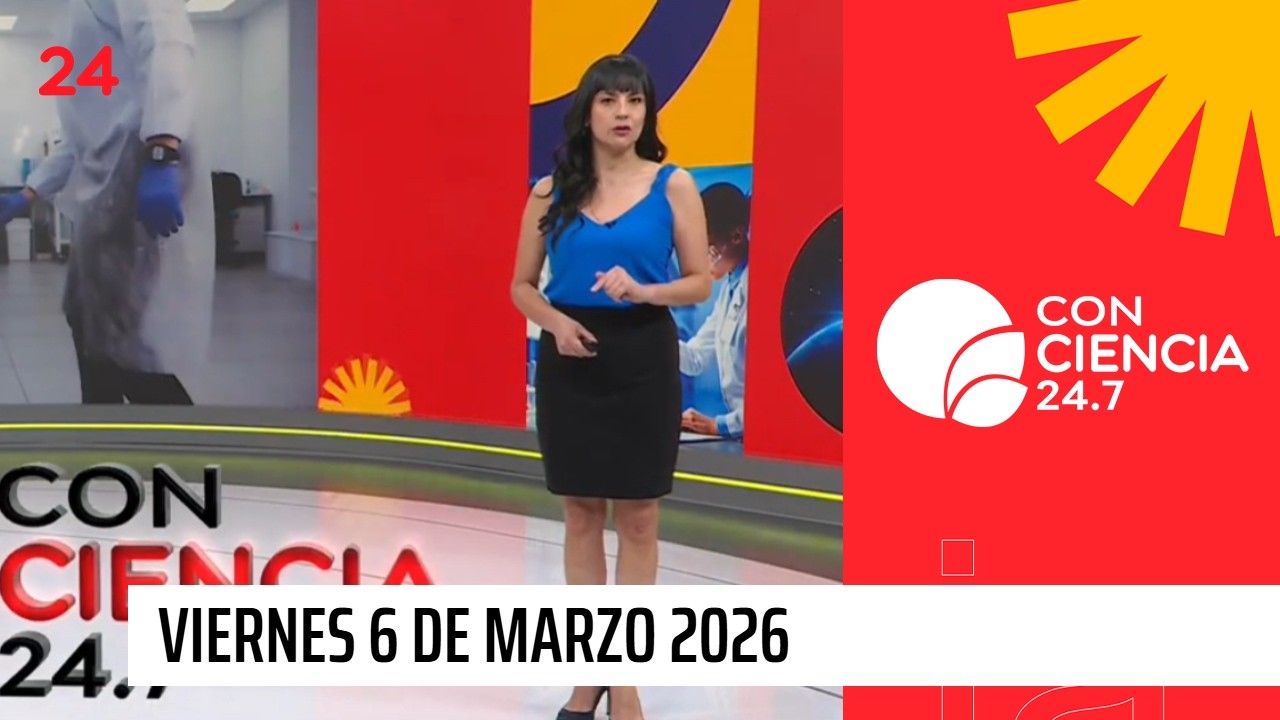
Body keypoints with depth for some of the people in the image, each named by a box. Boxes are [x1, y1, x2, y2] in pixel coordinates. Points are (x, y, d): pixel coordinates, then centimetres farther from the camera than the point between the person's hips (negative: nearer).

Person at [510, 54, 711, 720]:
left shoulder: (673, 185, -2)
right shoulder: (552, 191, 2)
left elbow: (701, 282, -2)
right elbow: (522, 285, 7)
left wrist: (644, 290, -20)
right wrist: (554, 321, -13)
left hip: (643, 359, -1)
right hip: (570, 360, 2)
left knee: (637, 519, 2)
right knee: (581, 514, 9)